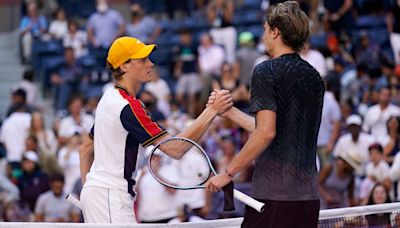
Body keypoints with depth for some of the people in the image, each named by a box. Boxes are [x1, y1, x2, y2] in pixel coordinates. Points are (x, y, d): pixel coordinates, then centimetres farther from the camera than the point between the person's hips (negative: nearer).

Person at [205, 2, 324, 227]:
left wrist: (228, 173, -11)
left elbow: (266, 133, -16)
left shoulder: (266, 71, -7)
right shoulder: (314, 77, 15)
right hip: (309, 195, 7)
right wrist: (230, 112, 29)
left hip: (274, 195, -7)